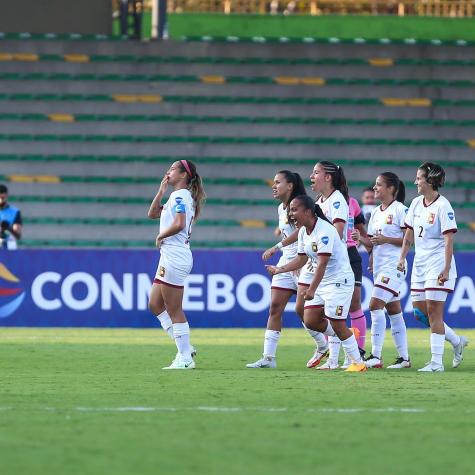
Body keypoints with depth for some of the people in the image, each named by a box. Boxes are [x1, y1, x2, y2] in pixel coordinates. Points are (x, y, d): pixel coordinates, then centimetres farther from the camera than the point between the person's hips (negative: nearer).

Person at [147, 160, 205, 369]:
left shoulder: (180, 195, -12)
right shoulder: (179, 197, 18)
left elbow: (179, 224, -27)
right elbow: (152, 213, 24)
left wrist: (160, 236, -11)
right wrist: (161, 191, 14)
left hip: (175, 256, -11)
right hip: (169, 257, 11)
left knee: (174, 311, -6)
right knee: (155, 305, 15)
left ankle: (185, 358, -2)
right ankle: (185, 348, 14)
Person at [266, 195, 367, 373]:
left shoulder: (324, 230, -22)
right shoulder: (303, 231, 6)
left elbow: (322, 263, -28)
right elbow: (301, 259, 16)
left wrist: (311, 289, -33)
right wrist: (280, 269, 2)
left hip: (339, 280, -9)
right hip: (321, 282, 9)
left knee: (337, 324, -8)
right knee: (310, 320, 1)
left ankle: (358, 363, 4)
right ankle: (347, 336, 20)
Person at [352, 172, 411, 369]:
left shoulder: (400, 209, -10)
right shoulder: (375, 213, 15)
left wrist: (386, 239, -21)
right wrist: (360, 238, -3)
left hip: (394, 266, -9)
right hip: (379, 267, 9)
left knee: (375, 305, -17)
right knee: (393, 310, 11)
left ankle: (376, 356, -18)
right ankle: (404, 357, 15)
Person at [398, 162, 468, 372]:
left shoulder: (442, 206, -14)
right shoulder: (416, 203, 9)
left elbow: (449, 240, -17)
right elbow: (409, 234, 17)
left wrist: (446, 269, -22)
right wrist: (402, 258, 8)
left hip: (438, 264, -8)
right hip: (420, 264, 8)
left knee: (433, 312, -9)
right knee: (419, 312, 8)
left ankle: (436, 361, -4)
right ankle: (457, 341, 24)